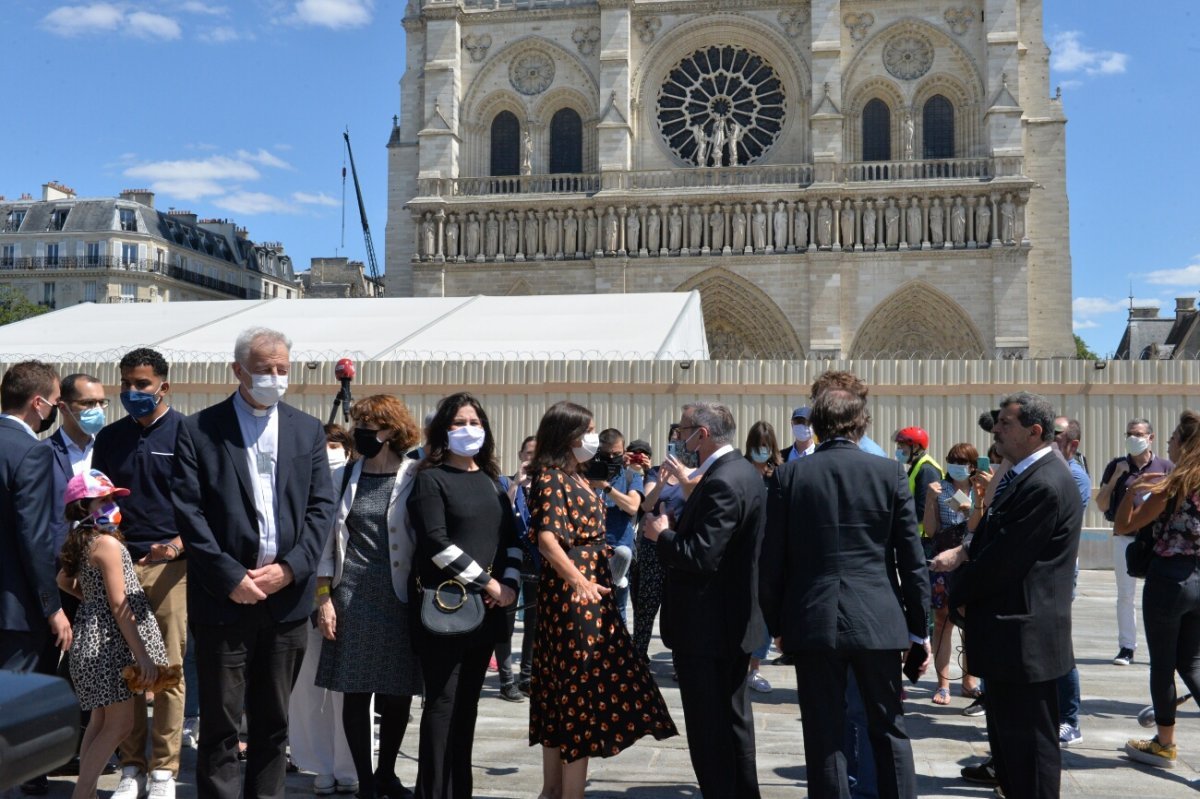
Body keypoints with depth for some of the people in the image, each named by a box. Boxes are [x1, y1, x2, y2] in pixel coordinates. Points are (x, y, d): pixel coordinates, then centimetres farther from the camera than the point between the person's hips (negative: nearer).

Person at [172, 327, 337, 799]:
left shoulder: (308, 431, 9)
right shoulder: (199, 430, 0)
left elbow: (322, 507, 4)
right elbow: (188, 511, -7)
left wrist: (290, 568, -9)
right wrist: (231, 577, -13)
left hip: (287, 595, 3)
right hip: (224, 597, -3)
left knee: (273, 722, 13)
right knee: (220, 724, 4)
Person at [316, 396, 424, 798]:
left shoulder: (415, 478, -3)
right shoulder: (345, 476, 5)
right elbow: (328, 538, 7)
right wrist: (324, 597, 1)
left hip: (399, 596, -1)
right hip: (351, 594, 2)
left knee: (399, 691, 7)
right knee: (356, 691, 3)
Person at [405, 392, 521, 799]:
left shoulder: (491, 480, 14)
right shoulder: (431, 479, -5)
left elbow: (511, 538, 13)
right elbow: (437, 543, -15)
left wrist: (509, 585, -3)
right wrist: (486, 581, -14)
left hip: (488, 608, 6)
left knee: (468, 703, 12)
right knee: (442, 704, -2)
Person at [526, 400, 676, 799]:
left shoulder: (577, 478, 14)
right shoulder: (551, 478, -13)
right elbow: (547, 540, -24)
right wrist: (580, 582, -34)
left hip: (591, 586, 9)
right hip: (572, 589, -9)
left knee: (563, 685, 13)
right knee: (583, 685, -5)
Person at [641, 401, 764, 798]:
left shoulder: (721, 482, -23)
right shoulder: (744, 471, 8)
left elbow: (701, 557, -28)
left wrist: (661, 535, -13)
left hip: (706, 626, -10)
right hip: (736, 619, 10)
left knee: (708, 726, 0)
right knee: (734, 716, 20)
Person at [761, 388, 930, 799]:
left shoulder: (789, 475, -2)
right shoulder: (890, 472, -1)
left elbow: (772, 560, -1)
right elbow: (911, 558, 0)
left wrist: (776, 623, 11)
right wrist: (919, 627, 8)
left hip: (813, 622, -1)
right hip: (877, 619, 1)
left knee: (824, 736, 7)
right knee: (889, 729, 15)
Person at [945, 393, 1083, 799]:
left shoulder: (1045, 485, -21)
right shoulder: (1021, 476, 11)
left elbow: (1004, 559, -22)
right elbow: (993, 542, 16)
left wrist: (957, 594, -8)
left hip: (1025, 637, -10)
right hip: (1008, 631, 10)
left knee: (1030, 743, 1)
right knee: (1007, 735, 22)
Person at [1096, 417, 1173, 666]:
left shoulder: (1165, 467, 3)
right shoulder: (1116, 466, 6)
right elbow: (1101, 505, 3)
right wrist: (1116, 476, -7)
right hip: (1124, 538, 1)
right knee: (1125, 595, 5)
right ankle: (1126, 647, 11)